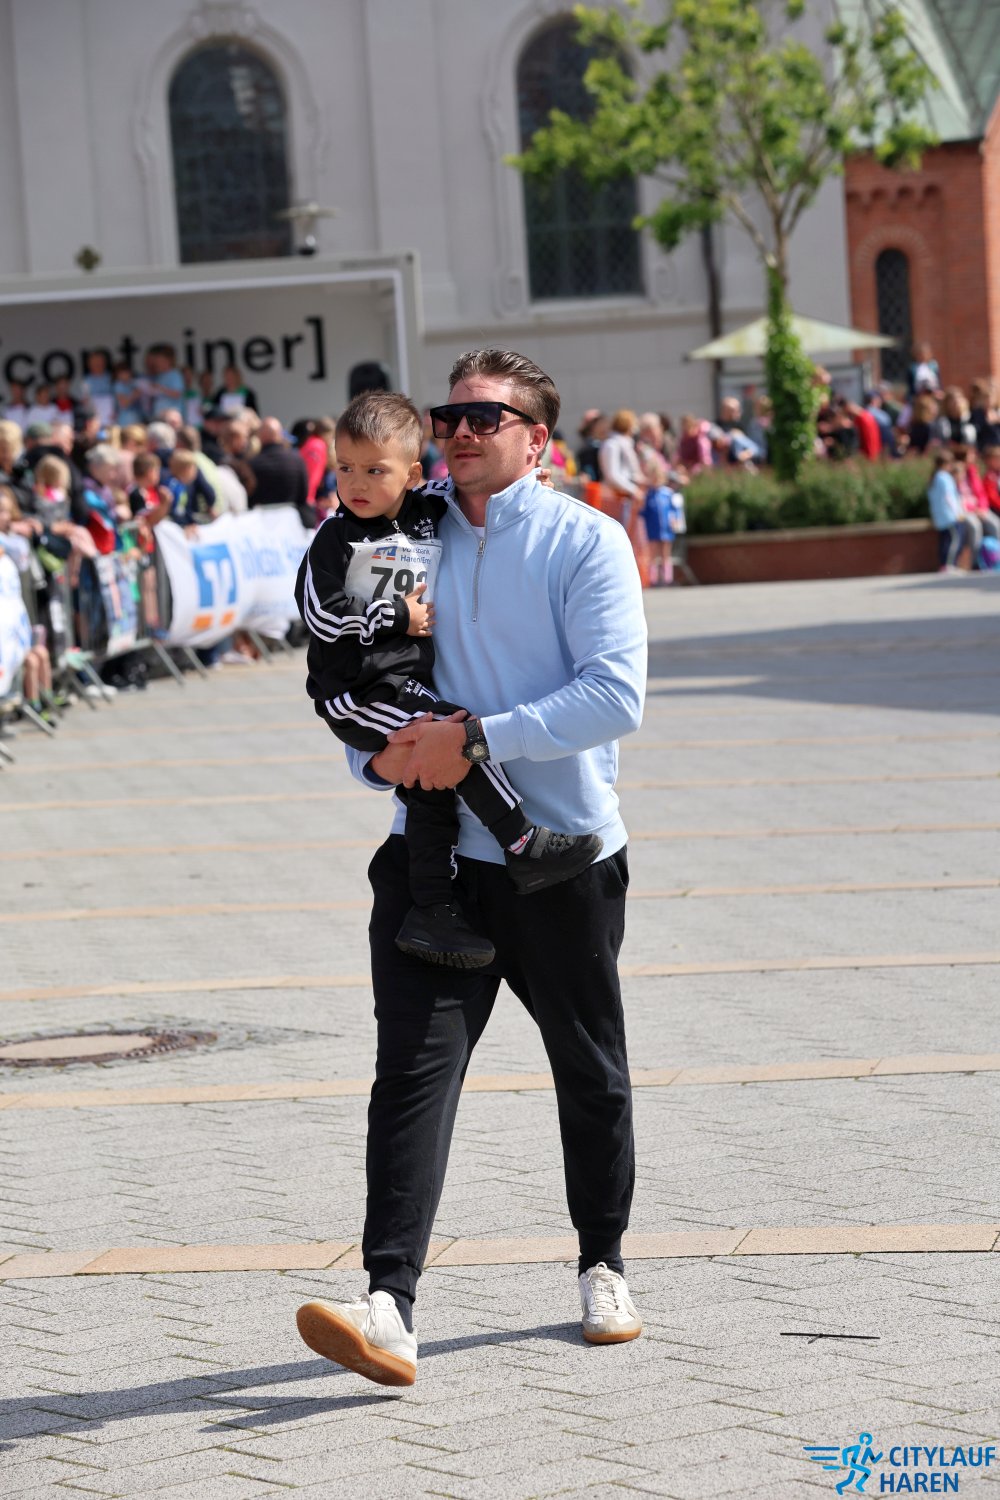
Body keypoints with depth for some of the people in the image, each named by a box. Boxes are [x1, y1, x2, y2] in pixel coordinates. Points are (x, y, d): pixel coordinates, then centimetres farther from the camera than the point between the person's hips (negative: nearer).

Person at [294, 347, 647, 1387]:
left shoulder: (584, 541, -5)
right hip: (434, 846, 2)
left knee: (589, 1069, 13)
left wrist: (476, 738, -22)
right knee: (415, 1065, -11)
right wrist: (375, 749, -6)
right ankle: (388, 1305, -19)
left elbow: (615, 693, -15)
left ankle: (603, 1264, 33)